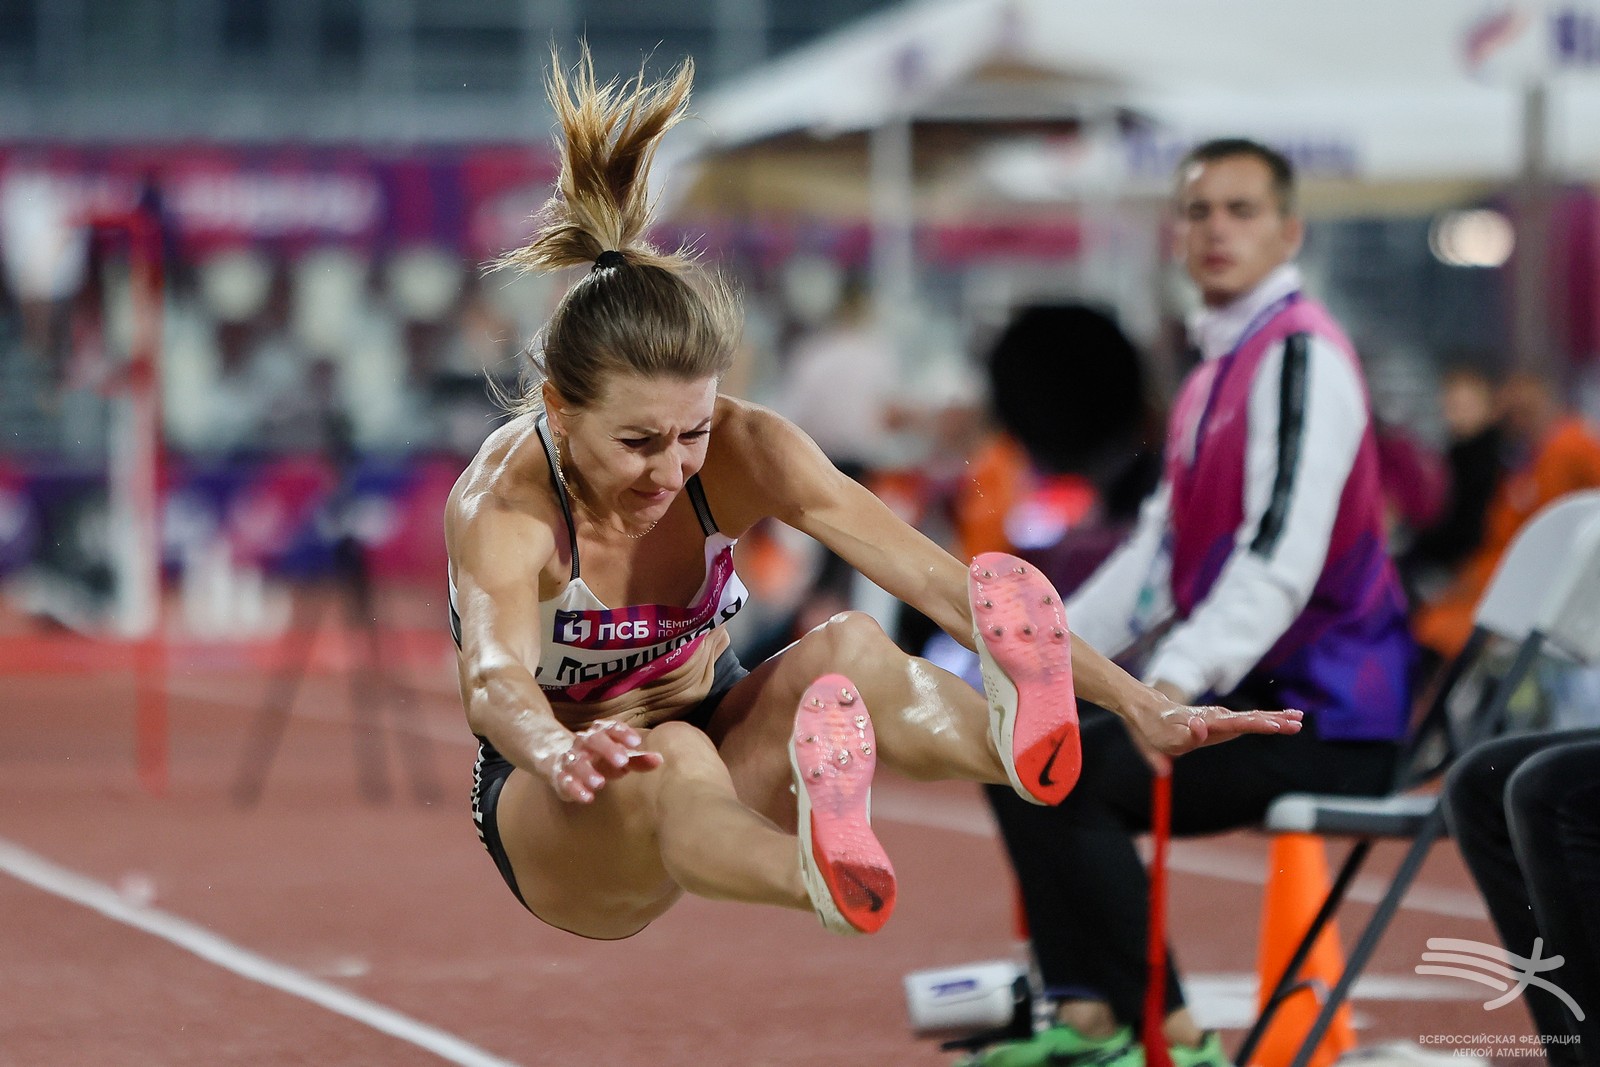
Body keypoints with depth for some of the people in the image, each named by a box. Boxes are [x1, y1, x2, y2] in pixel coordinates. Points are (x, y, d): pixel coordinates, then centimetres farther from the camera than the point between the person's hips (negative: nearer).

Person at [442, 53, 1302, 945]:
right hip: (557, 825, -4)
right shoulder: (503, 504, -27)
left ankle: (1012, 738, -62)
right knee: (667, 763, -41)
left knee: (849, 647, -29)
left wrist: (1140, 705, -31)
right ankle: (819, 875, -75)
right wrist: (561, 754, -71)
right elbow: (494, 679, -46)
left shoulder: (744, 451, -17)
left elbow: (934, 578, -22)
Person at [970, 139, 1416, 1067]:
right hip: (1251, 697, 10)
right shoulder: (1220, 366, 18)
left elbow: (1281, 559, -25)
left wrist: (1178, 679, -35)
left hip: (1319, 721, -10)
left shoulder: (1301, 355, -13)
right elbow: (1160, 550, 22)